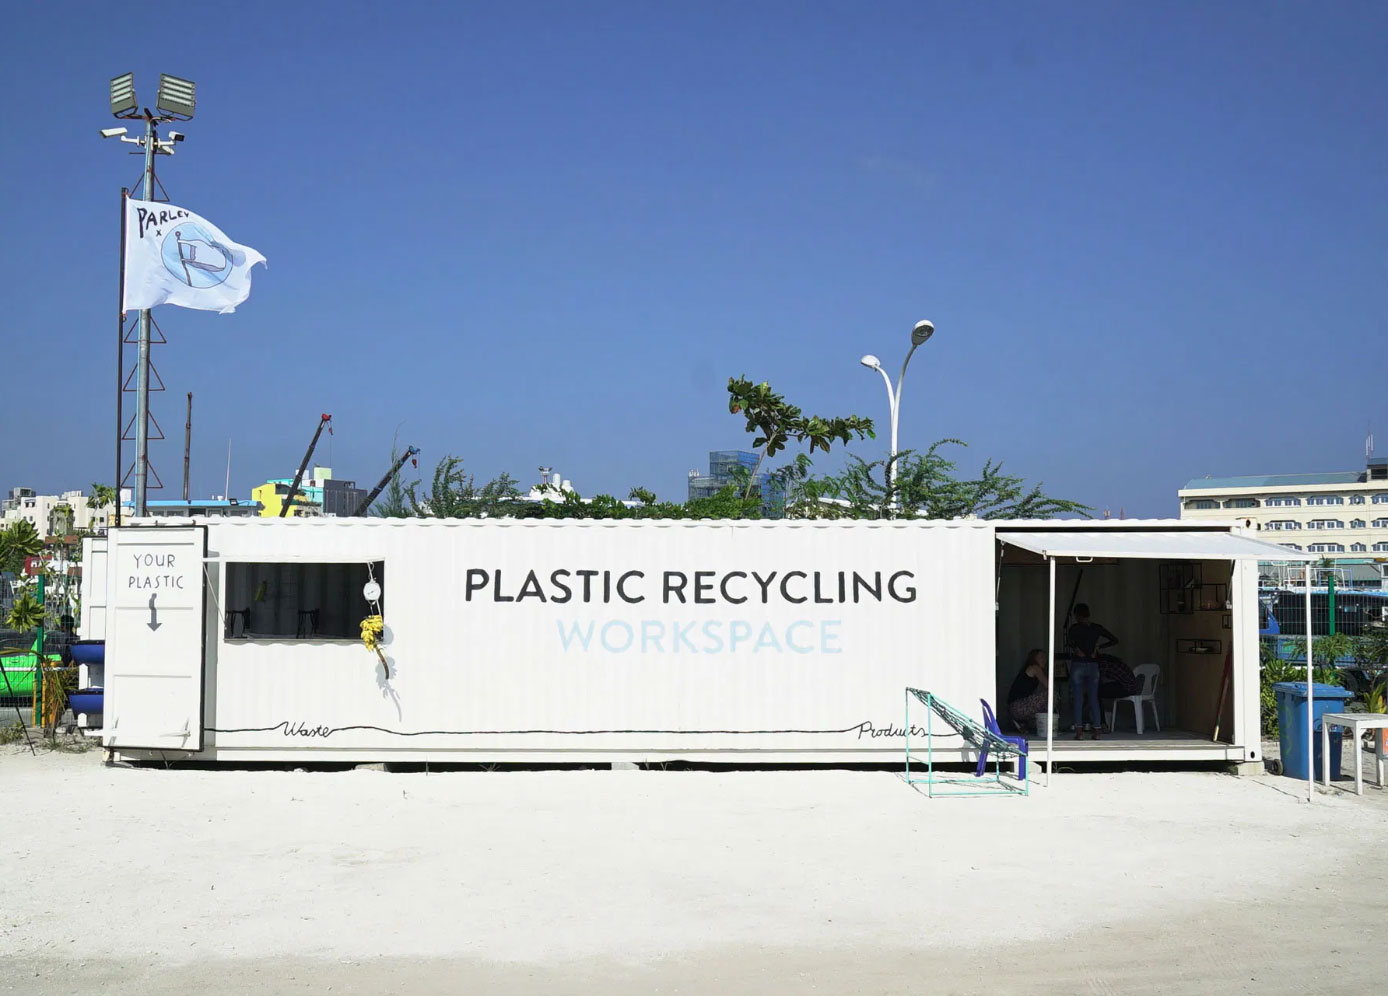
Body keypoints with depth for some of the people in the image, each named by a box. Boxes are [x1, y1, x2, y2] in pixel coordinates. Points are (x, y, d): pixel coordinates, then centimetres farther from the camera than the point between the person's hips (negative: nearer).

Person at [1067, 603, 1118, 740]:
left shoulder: (1075, 628, -7)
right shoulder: (1097, 628, 5)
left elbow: (1068, 641, -26)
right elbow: (1114, 640, 8)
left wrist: (1076, 649, -9)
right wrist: (1098, 647, 9)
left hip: (1078, 665, -3)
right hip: (1093, 666, 4)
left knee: (1078, 699, 0)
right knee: (1094, 699, 7)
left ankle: (1079, 731, -4)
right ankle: (1096, 730, 5)